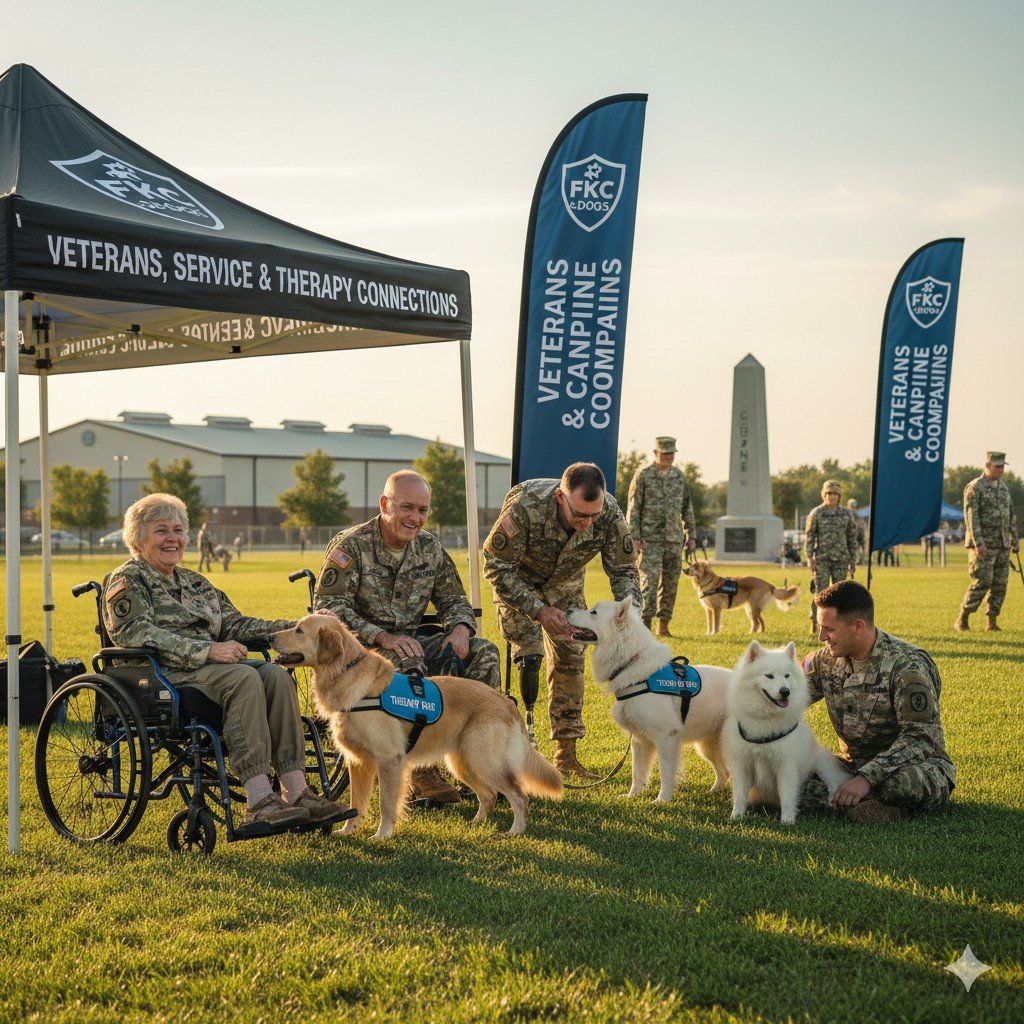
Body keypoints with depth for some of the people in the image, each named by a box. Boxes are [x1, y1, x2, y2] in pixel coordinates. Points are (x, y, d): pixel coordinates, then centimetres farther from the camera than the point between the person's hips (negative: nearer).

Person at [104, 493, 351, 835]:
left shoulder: (196, 583, 28)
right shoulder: (127, 581, 5)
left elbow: (234, 624, 20)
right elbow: (137, 634, -13)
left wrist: (295, 627, 6)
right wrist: (207, 650, -23)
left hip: (209, 667, 7)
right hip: (164, 676, -7)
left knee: (275, 674, -23)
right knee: (245, 678, -33)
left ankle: (295, 792, -31)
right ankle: (259, 803, -41)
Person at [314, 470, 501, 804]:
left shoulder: (430, 547, 9)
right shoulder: (351, 545, -9)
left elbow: (453, 599, 15)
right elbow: (330, 607, -16)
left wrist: (461, 628, -10)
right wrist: (382, 637, -27)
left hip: (412, 640, 6)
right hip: (361, 647, -6)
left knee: (483, 652, -15)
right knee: (409, 666, -38)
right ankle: (422, 775, -30)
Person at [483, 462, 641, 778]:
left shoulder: (609, 513, -29)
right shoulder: (525, 507, -41)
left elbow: (623, 570, -15)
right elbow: (495, 566, -31)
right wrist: (539, 611, -38)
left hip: (564, 583, 4)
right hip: (517, 580, -4)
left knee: (570, 659, 0)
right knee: (528, 657, -17)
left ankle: (566, 754, 8)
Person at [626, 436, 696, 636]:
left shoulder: (679, 476, 11)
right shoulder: (643, 475, -3)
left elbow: (687, 508, 16)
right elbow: (633, 508, -4)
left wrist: (691, 536, 11)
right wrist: (634, 537, -11)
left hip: (674, 540, 5)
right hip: (650, 540, -5)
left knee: (671, 584, 7)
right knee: (649, 583, -11)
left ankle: (663, 626, 15)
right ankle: (644, 627, -11)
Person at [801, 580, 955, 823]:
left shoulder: (907, 666, -20)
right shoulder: (827, 660, 2)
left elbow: (921, 738, -27)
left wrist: (868, 777, -37)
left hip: (915, 764, -6)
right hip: (854, 765, 6)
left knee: (904, 781, -43)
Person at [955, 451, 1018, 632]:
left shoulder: (1004, 488, 14)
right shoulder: (974, 487, -8)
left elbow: (1011, 517, 19)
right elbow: (971, 517, -15)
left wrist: (1013, 541, 12)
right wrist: (979, 543, -23)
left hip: (1002, 545, 7)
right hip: (983, 545, -7)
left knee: (1000, 585, 3)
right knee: (982, 583, -12)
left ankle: (992, 621, 10)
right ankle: (961, 620, -4)